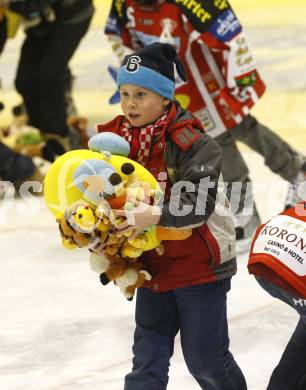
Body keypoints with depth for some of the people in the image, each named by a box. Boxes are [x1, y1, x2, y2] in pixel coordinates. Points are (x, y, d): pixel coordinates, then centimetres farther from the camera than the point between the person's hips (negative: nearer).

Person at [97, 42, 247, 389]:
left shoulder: (190, 143, -19)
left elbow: (199, 205, -27)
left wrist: (155, 215, -40)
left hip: (200, 266, -6)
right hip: (154, 268, 6)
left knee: (205, 359, 5)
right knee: (147, 361, 8)